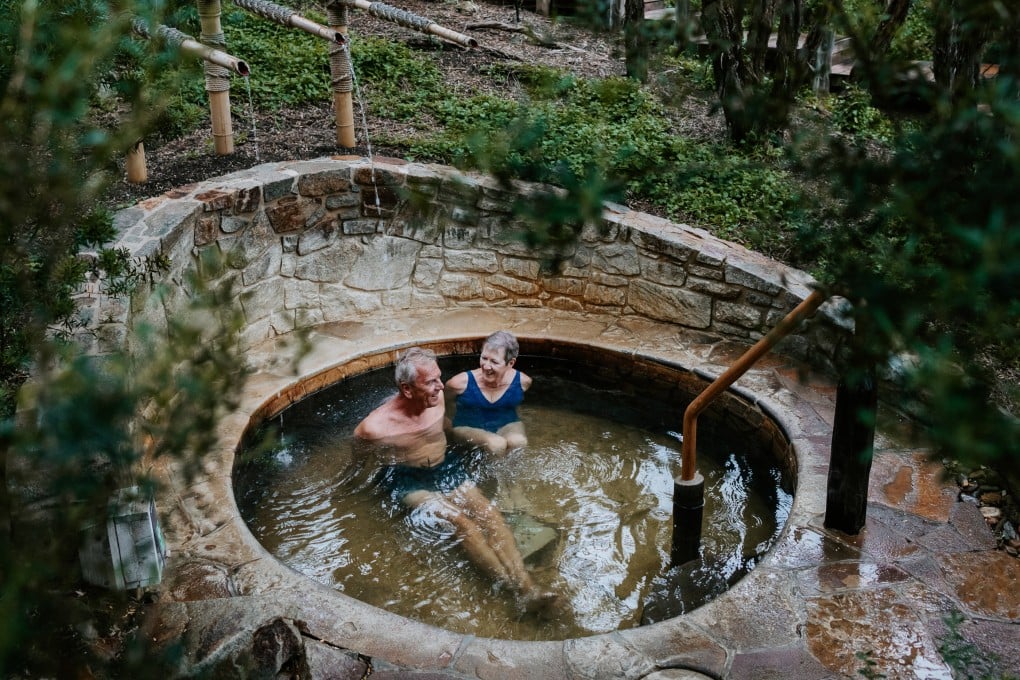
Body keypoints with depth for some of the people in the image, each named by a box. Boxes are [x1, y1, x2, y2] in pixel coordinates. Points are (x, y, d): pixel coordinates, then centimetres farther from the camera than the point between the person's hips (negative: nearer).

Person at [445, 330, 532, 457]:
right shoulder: (461, 383, -21)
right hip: (468, 427, -3)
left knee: (519, 442, -32)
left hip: (506, 424, 3)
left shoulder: (522, 382, -13)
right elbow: (446, 401, 3)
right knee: (497, 445, -35)